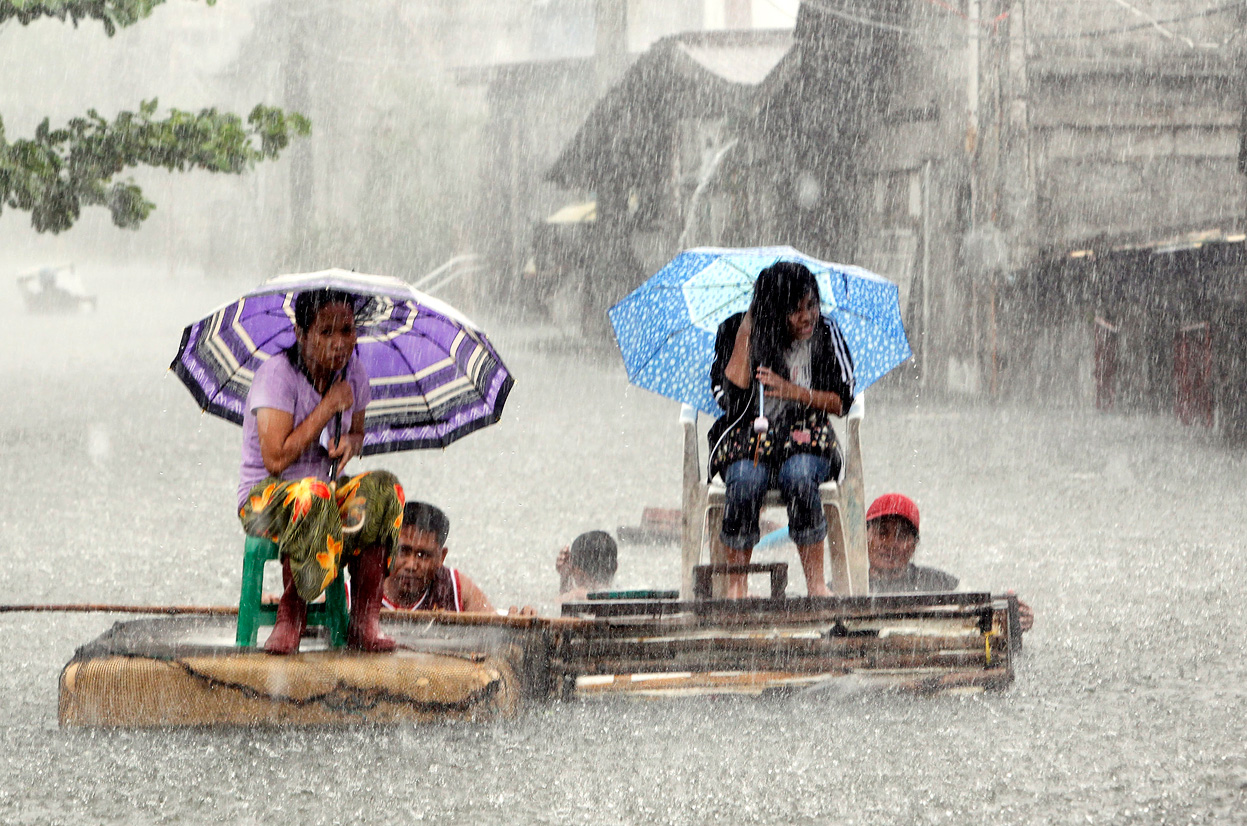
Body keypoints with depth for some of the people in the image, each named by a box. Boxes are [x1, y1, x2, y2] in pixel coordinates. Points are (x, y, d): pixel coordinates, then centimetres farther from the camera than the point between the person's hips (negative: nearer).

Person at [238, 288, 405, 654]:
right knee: (312, 496, -41)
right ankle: (291, 615, -26)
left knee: (381, 487, -27)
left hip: (331, 492, 6)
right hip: (264, 497, -6)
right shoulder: (276, 375, -16)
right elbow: (276, 459, -25)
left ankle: (365, 619, -28)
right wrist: (328, 407, -19)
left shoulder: (353, 374, 4)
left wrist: (350, 443, -5)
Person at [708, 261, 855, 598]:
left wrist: (793, 391, -12)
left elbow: (841, 402, 3)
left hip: (805, 437, 0)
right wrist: (745, 335, -13)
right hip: (748, 435, 0)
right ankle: (736, 585, -21)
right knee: (745, 481, -35)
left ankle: (816, 584, -28)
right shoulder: (735, 333, 0)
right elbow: (729, 399, -11)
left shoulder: (826, 334, 3)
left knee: (799, 476, -36)